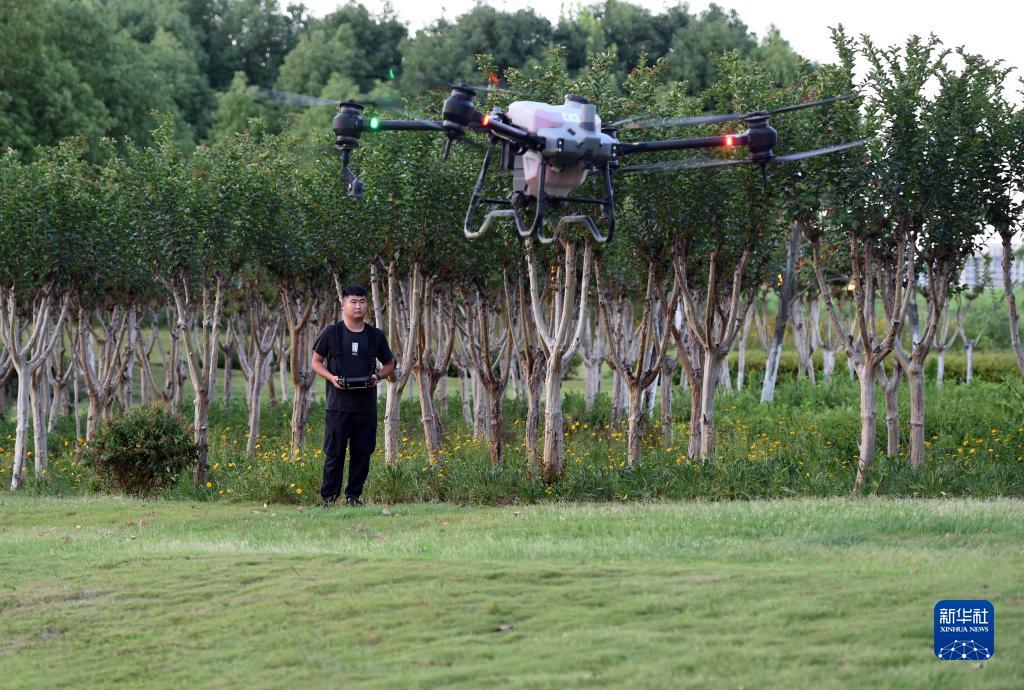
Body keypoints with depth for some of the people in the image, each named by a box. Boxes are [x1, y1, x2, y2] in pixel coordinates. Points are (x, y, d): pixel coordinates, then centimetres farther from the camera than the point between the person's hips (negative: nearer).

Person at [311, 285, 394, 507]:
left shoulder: (375, 336, 8)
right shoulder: (331, 333, 1)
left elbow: (389, 364, 18)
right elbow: (316, 361, 8)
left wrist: (378, 376, -4)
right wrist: (331, 377, -10)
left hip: (366, 404, 3)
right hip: (339, 403, -3)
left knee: (362, 452, 4)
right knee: (334, 451, -3)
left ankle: (354, 495, 14)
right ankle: (328, 496, 3)